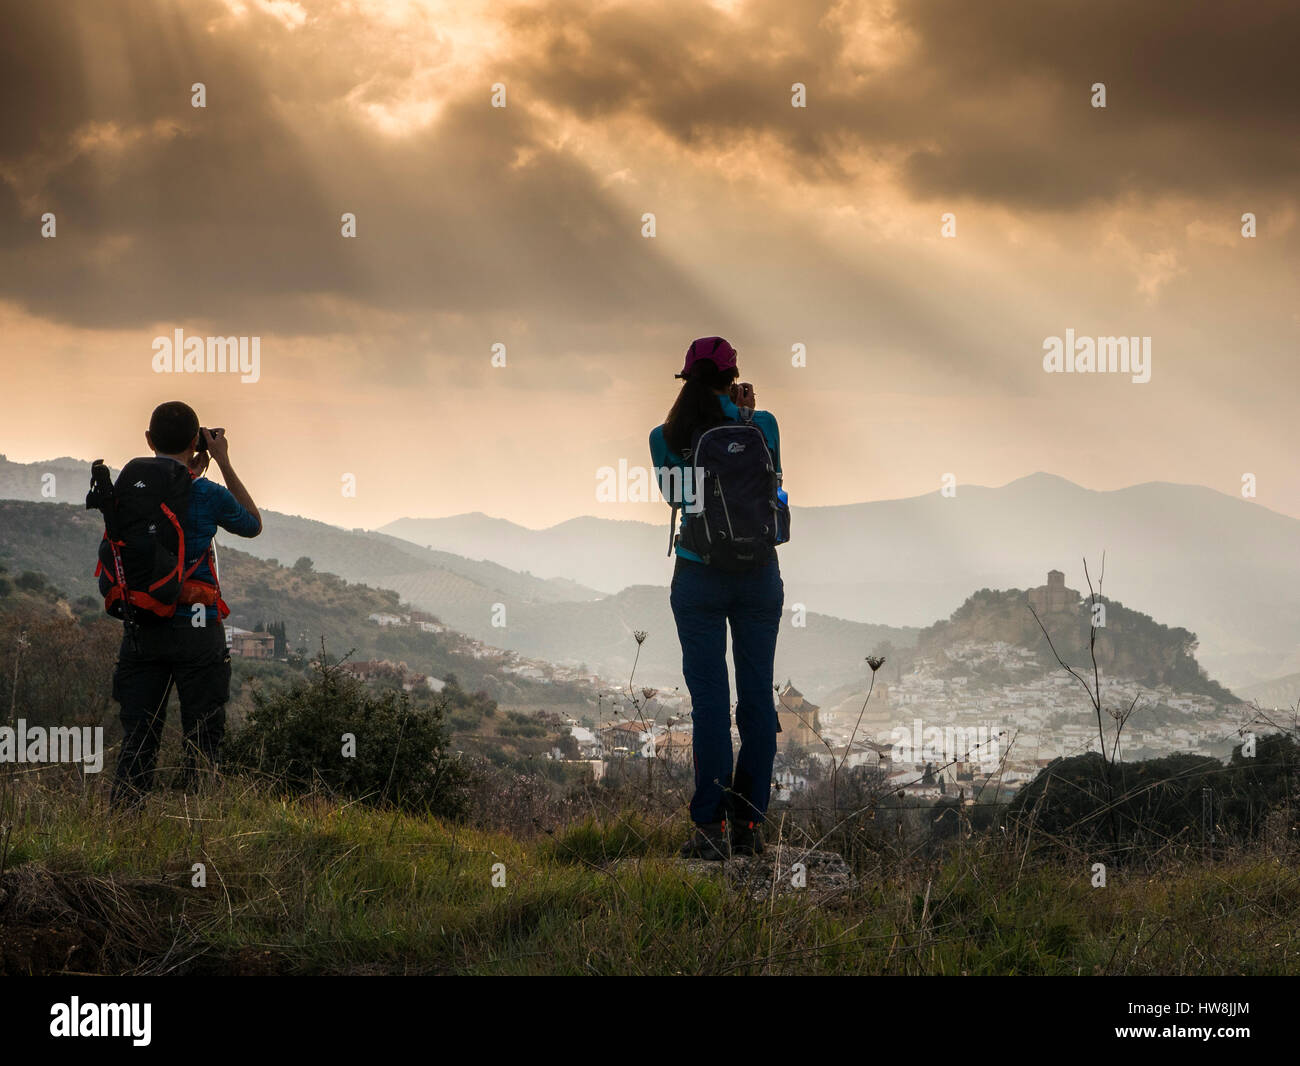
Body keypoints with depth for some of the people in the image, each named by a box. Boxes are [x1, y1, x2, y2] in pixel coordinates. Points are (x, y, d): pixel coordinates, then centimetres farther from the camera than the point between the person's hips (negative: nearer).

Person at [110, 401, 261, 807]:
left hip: (140, 631, 4)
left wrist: (193, 470, 23)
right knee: (201, 739, 3)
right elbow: (253, 524, 12)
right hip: (195, 628, -4)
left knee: (137, 739, 8)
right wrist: (225, 465, 12)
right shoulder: (207, 495, -9)